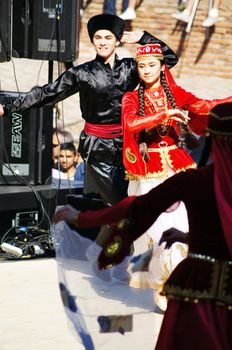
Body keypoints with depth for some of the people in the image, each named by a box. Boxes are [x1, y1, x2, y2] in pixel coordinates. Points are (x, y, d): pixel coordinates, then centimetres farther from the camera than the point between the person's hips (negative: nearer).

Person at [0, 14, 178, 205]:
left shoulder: (130, 68, 5)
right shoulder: (82, 73, -1)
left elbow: (170, 58, 9)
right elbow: (46, 93, 2)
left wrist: (143, 38, 0)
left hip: (125, 143, 3)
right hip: (97, 146, -3)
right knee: (118, 202, -9)